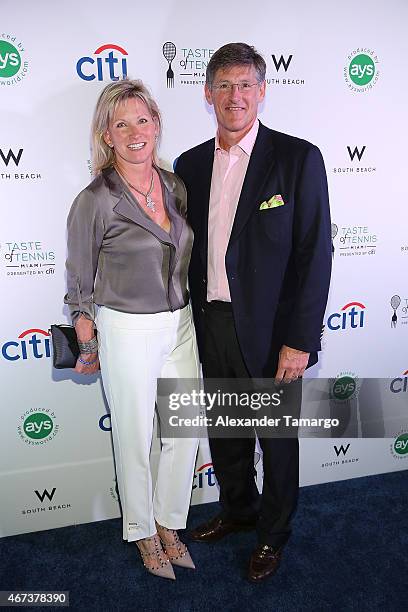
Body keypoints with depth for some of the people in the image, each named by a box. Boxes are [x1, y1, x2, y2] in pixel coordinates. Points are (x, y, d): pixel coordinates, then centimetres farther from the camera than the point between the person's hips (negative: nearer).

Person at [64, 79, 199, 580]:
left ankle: (169, 522, 39)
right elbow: (80, 285, -4)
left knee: (185, 434, 14)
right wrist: (88, 350, 1)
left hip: (181, 326, 5)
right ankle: (142, 531, 38)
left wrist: (186, 316, 15)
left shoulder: (175, 185, 2)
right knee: (135, 439, 12)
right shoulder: (94, 201, -13)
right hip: (128, 332, -5)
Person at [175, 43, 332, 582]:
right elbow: (188, 249, 9)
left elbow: (315, 253, -12)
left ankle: (273, 532, 39)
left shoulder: (297, 158, -9)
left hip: (271, 330, -4)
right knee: (225, 433, 22)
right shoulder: (190, 164, 6)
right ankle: (237, 509, 49)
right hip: (212, 326, 5)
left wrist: (300, 340, -16)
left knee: (277, 438, 14)